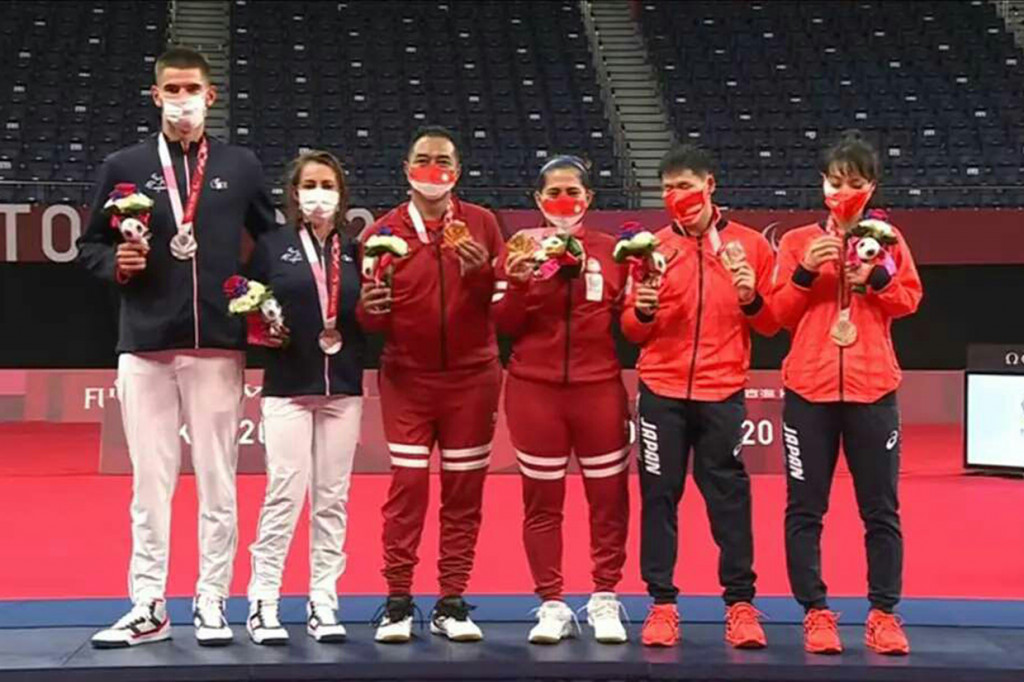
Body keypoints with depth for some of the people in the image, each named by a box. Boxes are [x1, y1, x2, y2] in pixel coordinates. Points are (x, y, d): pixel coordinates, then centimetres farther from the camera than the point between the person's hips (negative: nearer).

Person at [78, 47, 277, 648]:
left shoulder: (241, 167, 7)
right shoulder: (124, 168, 6)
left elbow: (272, 238, 14)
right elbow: (89, 245, 9)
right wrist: (116, 262, -11)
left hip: (219, 346, 0)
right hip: (145, 346, 0)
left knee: (218, 482, 4)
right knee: (150, 483, 4)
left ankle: (212, 602, 12)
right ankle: (148, 607, 11)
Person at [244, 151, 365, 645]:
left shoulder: (355, 251, 10)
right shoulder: (272, 247, 3)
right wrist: (264, 332, -16)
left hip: (343, 389, 3)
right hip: (288, 387, -3)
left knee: (332, 498, 5)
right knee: (285, 493, -8)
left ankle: (323, 604, 11)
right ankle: (262, 603, 1)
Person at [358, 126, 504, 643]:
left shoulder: (481, 224, 2)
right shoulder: (384, 231, 1)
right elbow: (370, 322, 0)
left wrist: (479, 273, -21)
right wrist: (369, 307, -22)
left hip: (471, 378, 1)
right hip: (407, 379, -1)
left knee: (464, 490, 4)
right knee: (408, 487, -5)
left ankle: (452, 602, 12)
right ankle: (397, 601, 3)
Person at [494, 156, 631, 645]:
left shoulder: (611, 251, 7)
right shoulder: (521, 249, 3)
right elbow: (504, 324, -1)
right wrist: (517, 285, -17)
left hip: (599, 388, 1)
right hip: (534, 390, -1)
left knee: (609, 495, 3)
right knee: (542, 499, 4)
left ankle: (604, 600, 17)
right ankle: (551, 606, 13)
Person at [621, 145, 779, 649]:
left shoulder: (749, 245, 4)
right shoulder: (654, 248, 6)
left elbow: (770, 325, 7)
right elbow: (632, 331, 8)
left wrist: (752, 300, -13)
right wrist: (642, 311, -14)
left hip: (722, 393, -1)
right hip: (662, 392, 1)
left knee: (729, 497, 0)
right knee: (659, 496, 2)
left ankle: (740, 602, 7)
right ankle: (662, 603, 8)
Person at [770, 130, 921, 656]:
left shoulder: (886, 238, 8)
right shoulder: (798, 241, 7)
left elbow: (910, 299, 2)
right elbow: (780, 312, 2)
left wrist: (876, 276, -15)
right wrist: (806, 271, -13)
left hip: (872, 389, 0)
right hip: (809, 388, 0)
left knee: (880, 508, 2)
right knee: (805, 508, 0)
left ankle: (884, 614, 8)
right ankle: (816, 613, 7)